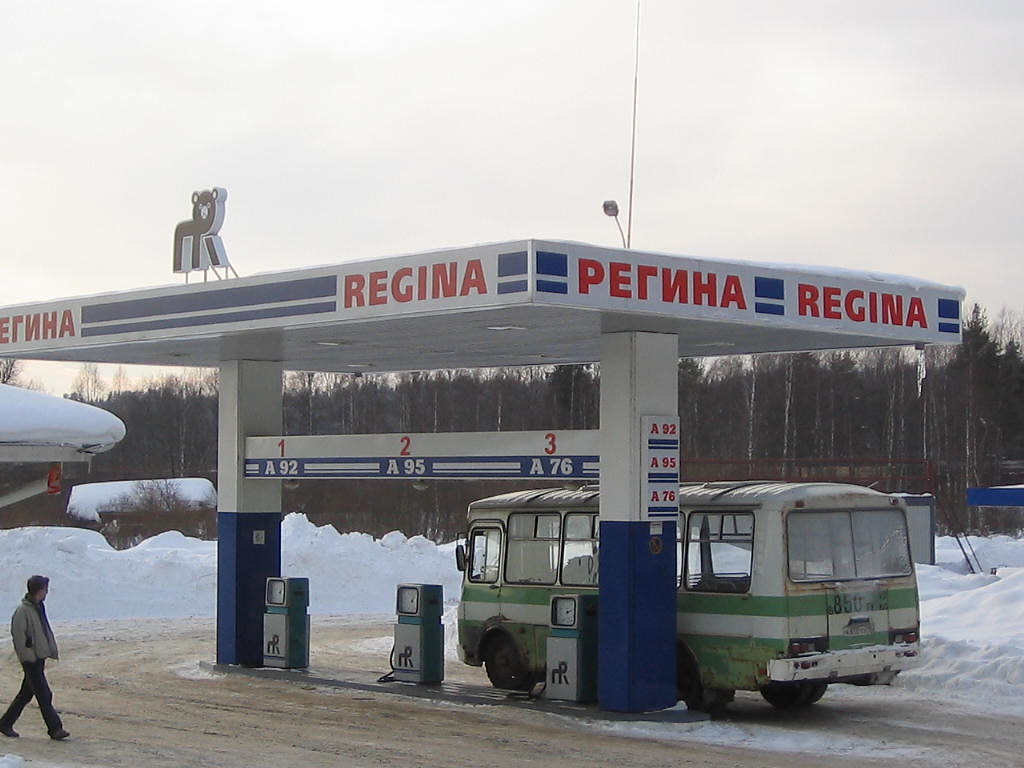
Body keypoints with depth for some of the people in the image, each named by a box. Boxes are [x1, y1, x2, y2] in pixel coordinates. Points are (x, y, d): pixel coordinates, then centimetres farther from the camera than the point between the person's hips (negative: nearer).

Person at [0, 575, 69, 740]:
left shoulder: (39, 607, 11)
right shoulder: (22, 611, -16)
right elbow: (18, 634, -18)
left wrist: (50, 651, 14)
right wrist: (28, 655, -18)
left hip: (39, 657, 9)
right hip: (31, 659, -9)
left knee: (26, 693, 15)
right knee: (44, 695, -6)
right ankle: (55, 728, -2)